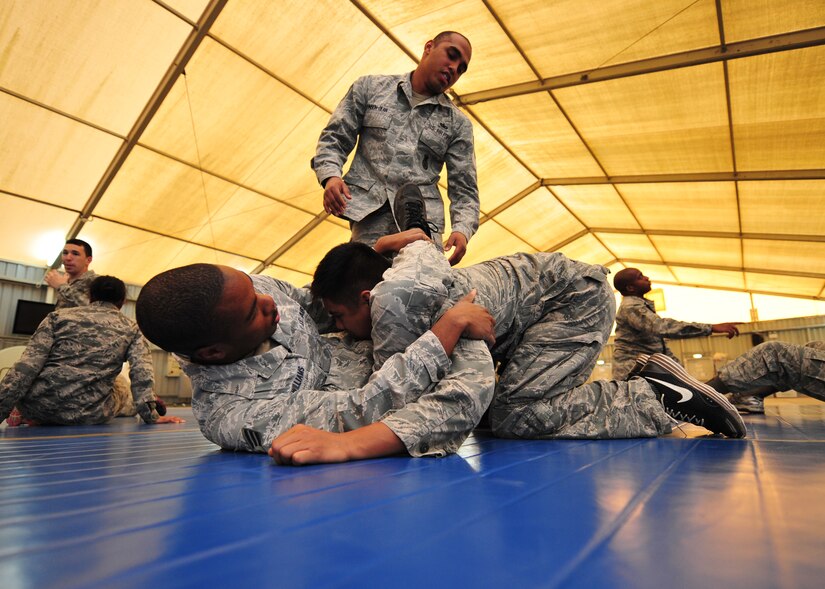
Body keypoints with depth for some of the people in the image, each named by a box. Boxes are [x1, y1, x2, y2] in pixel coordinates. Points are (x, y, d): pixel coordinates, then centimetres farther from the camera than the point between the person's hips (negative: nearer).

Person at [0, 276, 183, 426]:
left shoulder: (59, 316, 9)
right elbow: (142, 373, -4)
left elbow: (28, 365, 0)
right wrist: (151, 415, -3)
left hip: (38, 406, 3)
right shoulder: (131, 329, 9)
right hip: (89, 414, -2)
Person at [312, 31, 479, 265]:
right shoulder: (370, 87, 17)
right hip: (370, 212, -1)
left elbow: (464, 190, 11)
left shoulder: (458, 124, 17)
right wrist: (330, 175, -6)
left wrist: (462, 229, -9)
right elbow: (334, 138, 15)